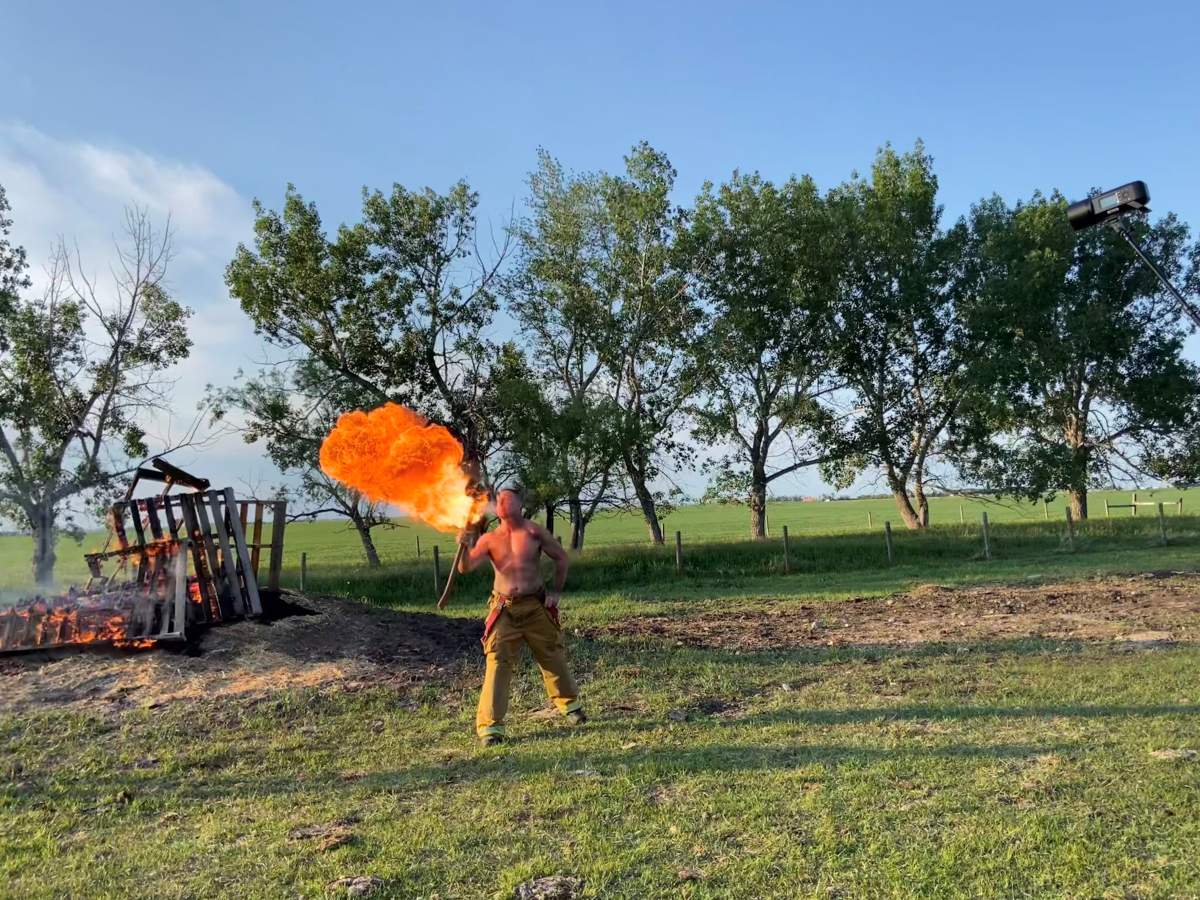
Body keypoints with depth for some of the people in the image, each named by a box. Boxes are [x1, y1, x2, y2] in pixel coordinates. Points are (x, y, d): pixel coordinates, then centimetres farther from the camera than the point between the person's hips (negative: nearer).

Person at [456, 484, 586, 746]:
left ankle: (570, 704, 37)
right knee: (497, 664, -9)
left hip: (536, 607, 0)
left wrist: (556, 591, 2)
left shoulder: (535, 532, -5)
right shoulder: (489, 539, -1)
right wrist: (463, 546, -28)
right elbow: (465, 567, -9)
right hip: (504, 610, 0)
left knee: (553, 657, 14)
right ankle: (489, 725, -4)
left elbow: (561, 558, 6)